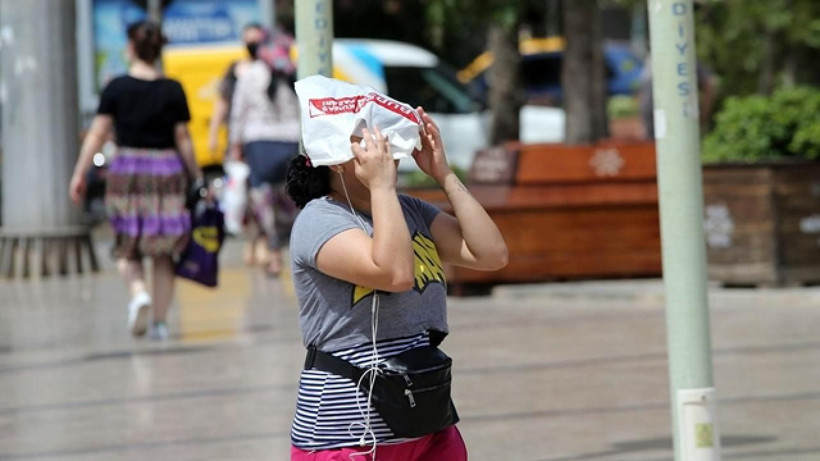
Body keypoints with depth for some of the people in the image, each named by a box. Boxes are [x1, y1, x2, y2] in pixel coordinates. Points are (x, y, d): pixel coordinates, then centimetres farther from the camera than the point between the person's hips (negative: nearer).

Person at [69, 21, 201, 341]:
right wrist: (197, 177, 8)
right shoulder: (172, 90, -1)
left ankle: (139, 293, -17)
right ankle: (160, 322, 8)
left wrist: (80, 174, 3)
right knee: (162, 254, 9)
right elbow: (183, 140, 0)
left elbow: (97, 134, -4)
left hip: (127, 171, -1)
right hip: (167, 171, 1)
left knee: (127, 248, 11)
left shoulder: (116, 89, -3)